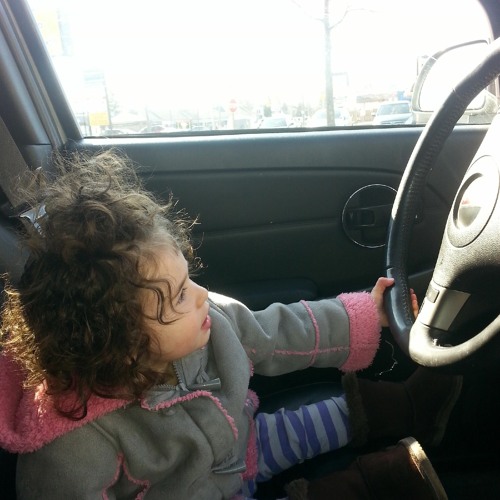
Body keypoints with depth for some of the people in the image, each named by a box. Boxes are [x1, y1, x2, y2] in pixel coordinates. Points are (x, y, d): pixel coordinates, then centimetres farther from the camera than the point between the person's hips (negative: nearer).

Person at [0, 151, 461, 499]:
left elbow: (273, 335, -7)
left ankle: (382, 411, 27)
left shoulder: (211, 319, -22)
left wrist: (362, 319, 0)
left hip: (239, 449, 5)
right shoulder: (75, 444, -38)